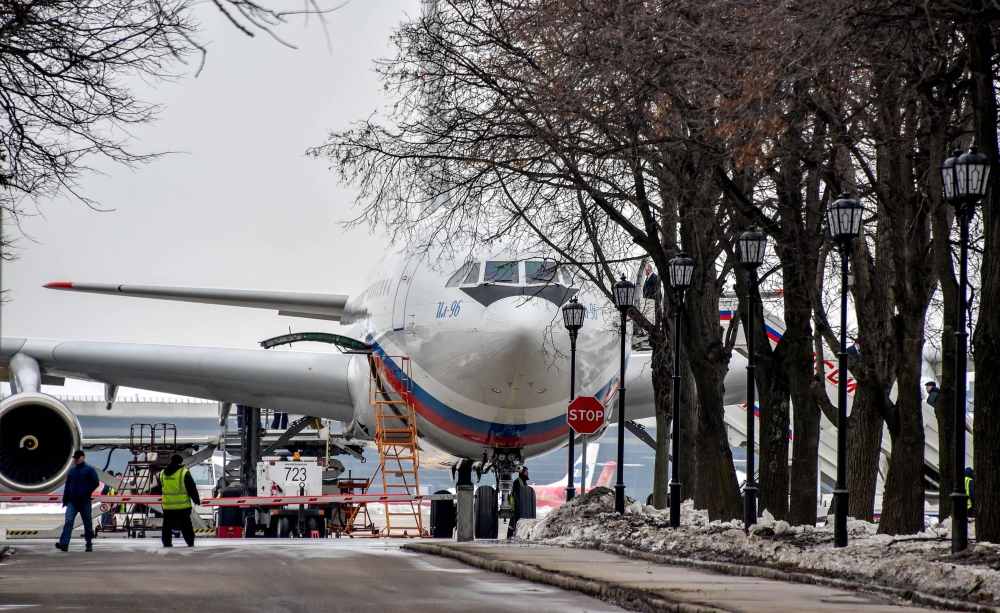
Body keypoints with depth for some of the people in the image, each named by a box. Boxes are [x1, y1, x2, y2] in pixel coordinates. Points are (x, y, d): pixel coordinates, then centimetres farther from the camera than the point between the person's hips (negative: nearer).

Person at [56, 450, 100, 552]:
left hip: (85, 502, -3)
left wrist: (85, 493, -15)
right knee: (68, 522, -12)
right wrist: (65, 499, 12)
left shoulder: (89, 470, -1)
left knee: (88, 524, 5)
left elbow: (96, 483, -8)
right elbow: (67, 485, 19)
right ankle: (64, 544, -23)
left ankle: (89, 544, 16)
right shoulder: (71, 470, 14)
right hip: (72, 502, 3)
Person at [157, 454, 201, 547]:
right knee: (186, 526, 3)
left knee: (167, 525, 11)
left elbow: (161, 489, 22)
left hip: (167, 505, 4)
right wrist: (197, 500, 3)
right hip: (182, 505, -4)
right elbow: (192, 488, -8)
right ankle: (190, 542, 5)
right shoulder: (184, 473, -10)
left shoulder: (163, 473, 7)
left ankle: (167, 543, 10)